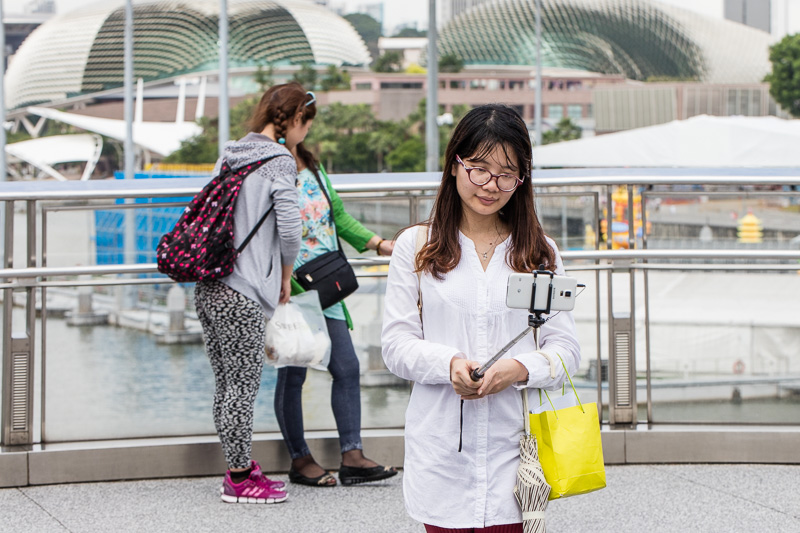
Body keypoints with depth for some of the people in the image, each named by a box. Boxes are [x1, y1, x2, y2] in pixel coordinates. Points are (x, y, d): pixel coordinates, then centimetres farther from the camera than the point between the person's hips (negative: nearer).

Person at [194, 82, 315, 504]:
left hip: (208, 287, 8)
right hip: (244, 295, -8)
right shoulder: (280, 162, -9)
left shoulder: (229, 155, 14)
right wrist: (286, 276, 4)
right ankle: (240, 479, 6)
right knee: (243, 386, 0)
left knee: (226, 384, 14)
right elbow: (289, 229, -14)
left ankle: (238, 467, 23)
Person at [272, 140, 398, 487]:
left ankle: (352, 457, 6)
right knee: (293, 375, 2)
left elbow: (340, 218, 20)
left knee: (347, 368, 2)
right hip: (291, 293, -7)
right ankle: (300, 460, 14)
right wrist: (292, 285, -24)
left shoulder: (315, 170, 12)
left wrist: (379, 244, 11)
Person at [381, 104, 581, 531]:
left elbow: (566, 348, 5)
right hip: (441, 448, 0)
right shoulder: (416, 246, 6)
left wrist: (521, 368, -15)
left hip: (512, 446, 0)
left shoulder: (539, 252, 10)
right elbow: (396, 344, 2)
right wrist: (449, 364, -17)